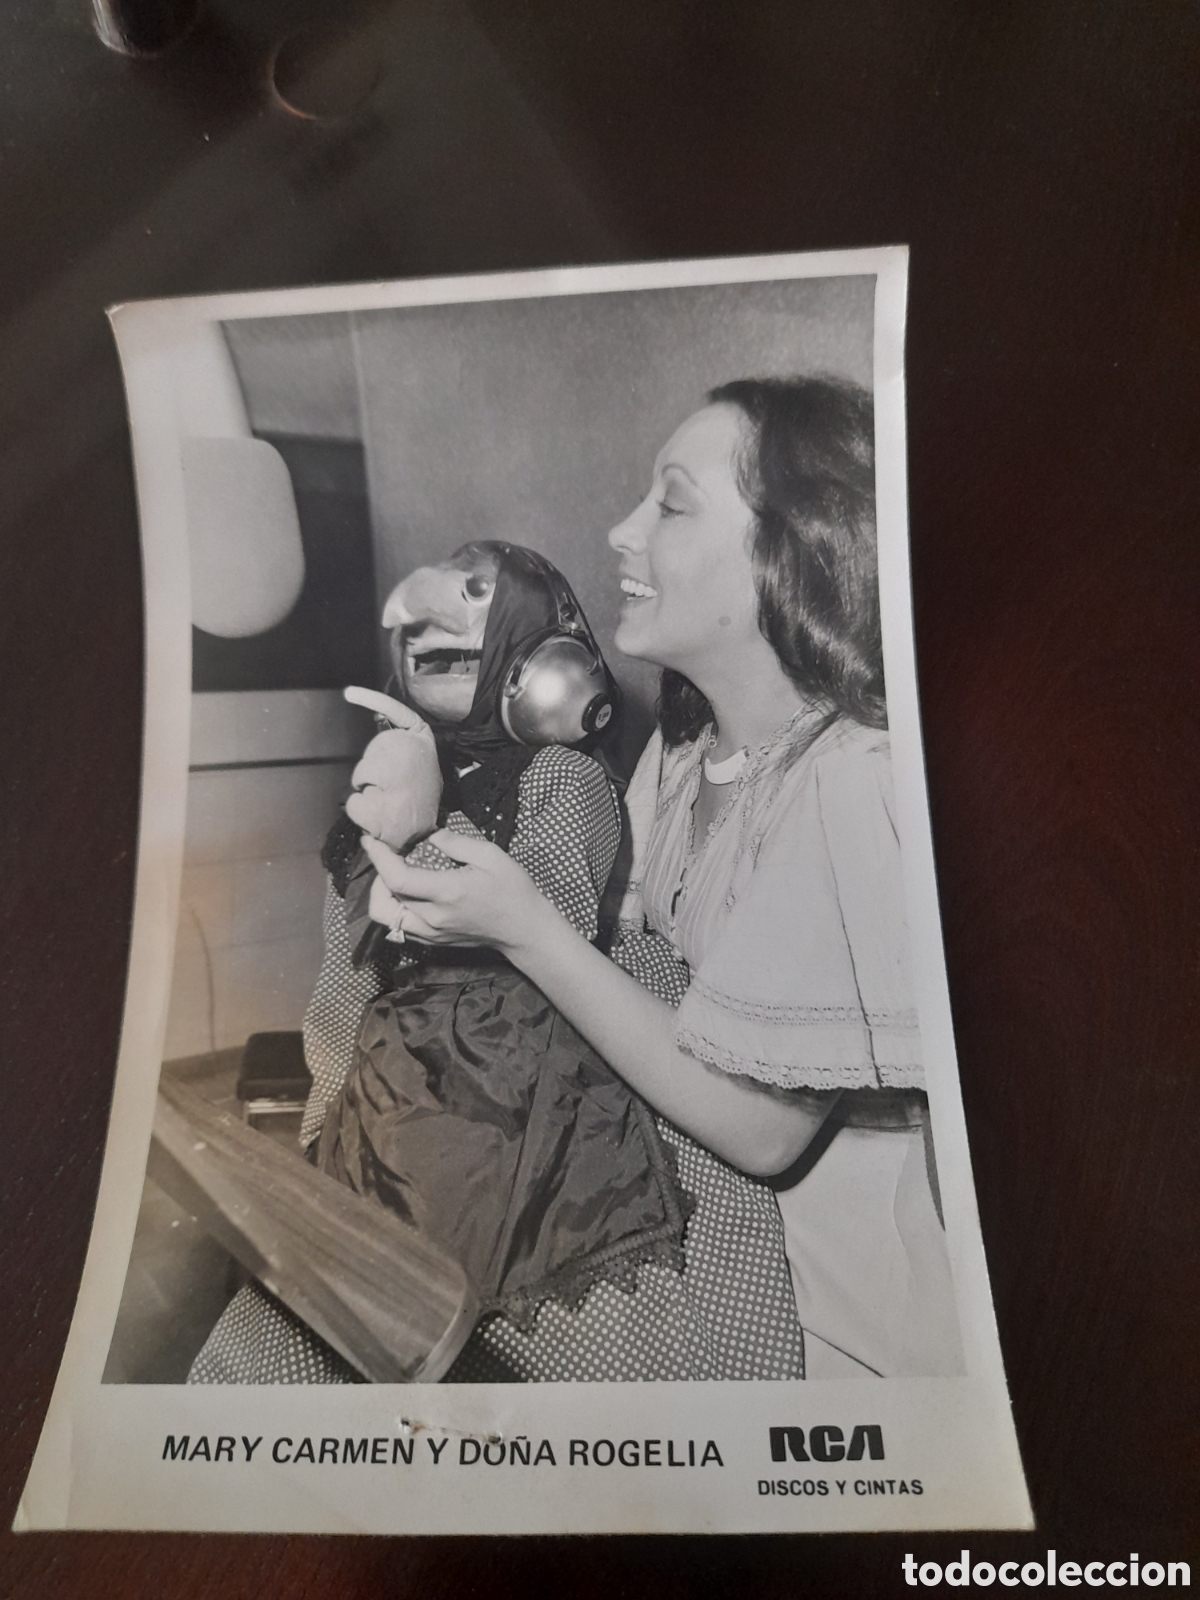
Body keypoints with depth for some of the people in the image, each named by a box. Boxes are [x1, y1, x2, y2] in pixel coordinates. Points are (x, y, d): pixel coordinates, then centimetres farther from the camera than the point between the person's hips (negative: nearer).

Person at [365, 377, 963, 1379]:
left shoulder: (857, 783, -25)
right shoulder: (679, 751, 0)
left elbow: (762, 1129, -23)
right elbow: (626, 979, 1)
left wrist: (526, 929, -25)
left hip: (804, 1321, -5)